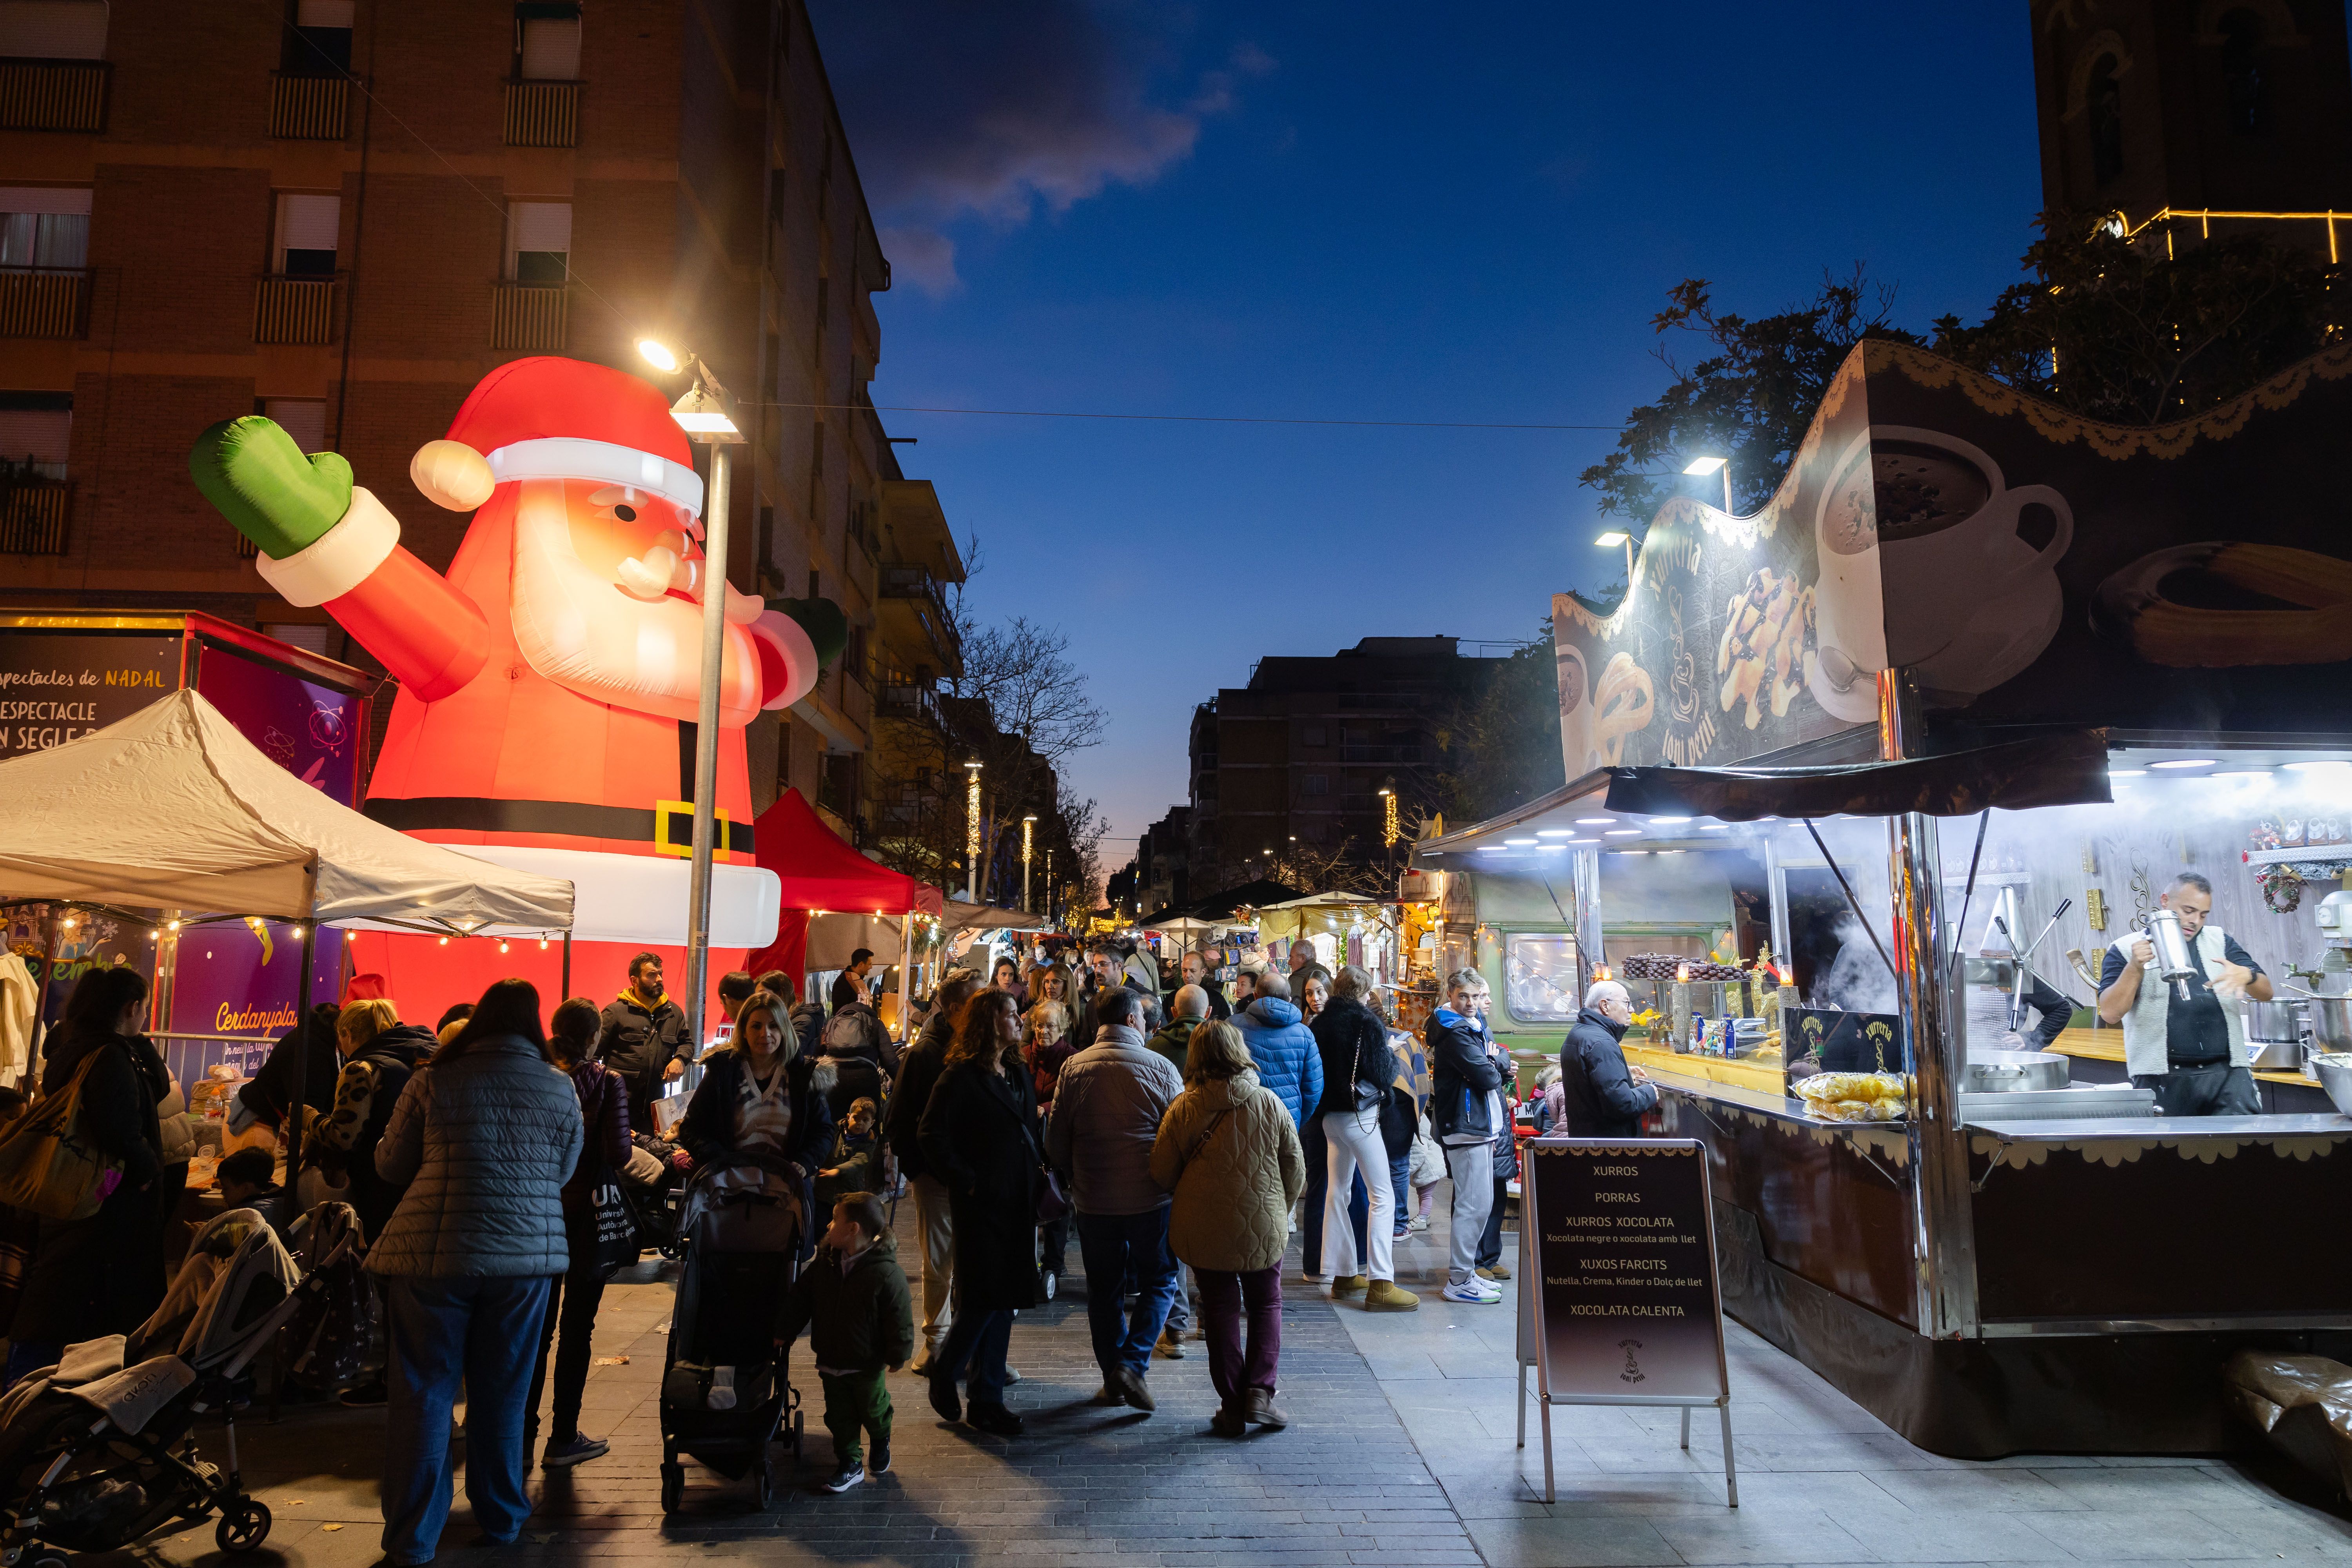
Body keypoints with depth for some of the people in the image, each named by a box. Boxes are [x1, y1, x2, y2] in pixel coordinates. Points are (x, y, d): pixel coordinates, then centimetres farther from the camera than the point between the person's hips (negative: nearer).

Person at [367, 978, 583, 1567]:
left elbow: (390, 1166, 7)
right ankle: (500, 1519, 27)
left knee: (423, 1394, 10)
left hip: (434, 1253, -1)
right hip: (527, 1253, 1)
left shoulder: (433, 1080, -3)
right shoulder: (560, 1088, 0)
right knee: (502, 1394, 14)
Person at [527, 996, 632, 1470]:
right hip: (587, 1214, -3)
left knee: (537, 1327, 14)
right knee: (576, 1327, 8)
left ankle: (522, 1436, 18)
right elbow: (619, 1154, -17)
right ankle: (563, 1438, 15)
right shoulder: (608, 1083, -11)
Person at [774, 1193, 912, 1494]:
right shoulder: (824, 1264, -9)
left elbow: (899, 1318, -19)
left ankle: (881, 1443, 46)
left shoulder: (886, 1273, -27)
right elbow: (799, 1299, 4)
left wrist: (898, 1354, -12)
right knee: (839, 1415, 13)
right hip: (830, 1361, 4)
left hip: (867, 1363, -4)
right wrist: (783, 1332, 6)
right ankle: (850, 1464, 30)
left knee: (873, 1410, 17)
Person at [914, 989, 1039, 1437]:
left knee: (1003, 1303, 10)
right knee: (984, 1300, -4)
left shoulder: (1017, 1075, 13)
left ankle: (987, 1401, 20)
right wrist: (966, 1182, -14)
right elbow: (933, 1136, -14)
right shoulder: (961, 1076, -11)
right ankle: (944, 1370, 22)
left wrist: (1034, 1189, 10)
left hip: (1017, 1204, 7)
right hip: (981, 1205, -7)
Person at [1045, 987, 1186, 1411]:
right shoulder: (1160, 1068, -8)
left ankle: (1113, 1380, 21)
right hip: (1150, 1198, -2)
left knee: (1104, 1290, 15)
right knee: (1160, 1282, 13)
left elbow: (1055, 1143, 2)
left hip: (1094, 1200, 2)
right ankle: (1133, 1363, -2)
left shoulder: (1074, 1068, -3)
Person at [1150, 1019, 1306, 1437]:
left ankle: (1232, 1406, 17)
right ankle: (1260, 1390, 7)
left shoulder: (1182, 1109, -10)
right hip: (1263, 1230, 0)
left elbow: (1162, 1174, -3)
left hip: (1205, 1230, 0)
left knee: (1221, 1311, 13)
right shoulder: (1270, 1104, -9)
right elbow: (1296, 1171, -1)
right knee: (1266, 1305, 19)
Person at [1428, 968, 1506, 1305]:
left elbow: (1500, 1059, 15)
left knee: (1475, 1203, 16)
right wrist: (1494, 1068, 0)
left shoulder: (1475, 1025, 16)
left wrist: (1494, 1061, -5)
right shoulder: (1455, 1033, -16)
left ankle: (1465, 1271, 25)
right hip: (1467, 1126, -11)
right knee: (1475, 1205, -9)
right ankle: (1459, 1281, -3)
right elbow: (1487, 1077, -20)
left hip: (1481, 1124, 11)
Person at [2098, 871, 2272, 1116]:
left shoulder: (2220, 941, 16)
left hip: (2227, 1072, 3)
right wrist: (2135, 968, -19)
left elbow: (2266, 993, 9)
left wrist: (2247, 975, -14)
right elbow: (2110, 1014, -6)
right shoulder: (2127, 950, 3)